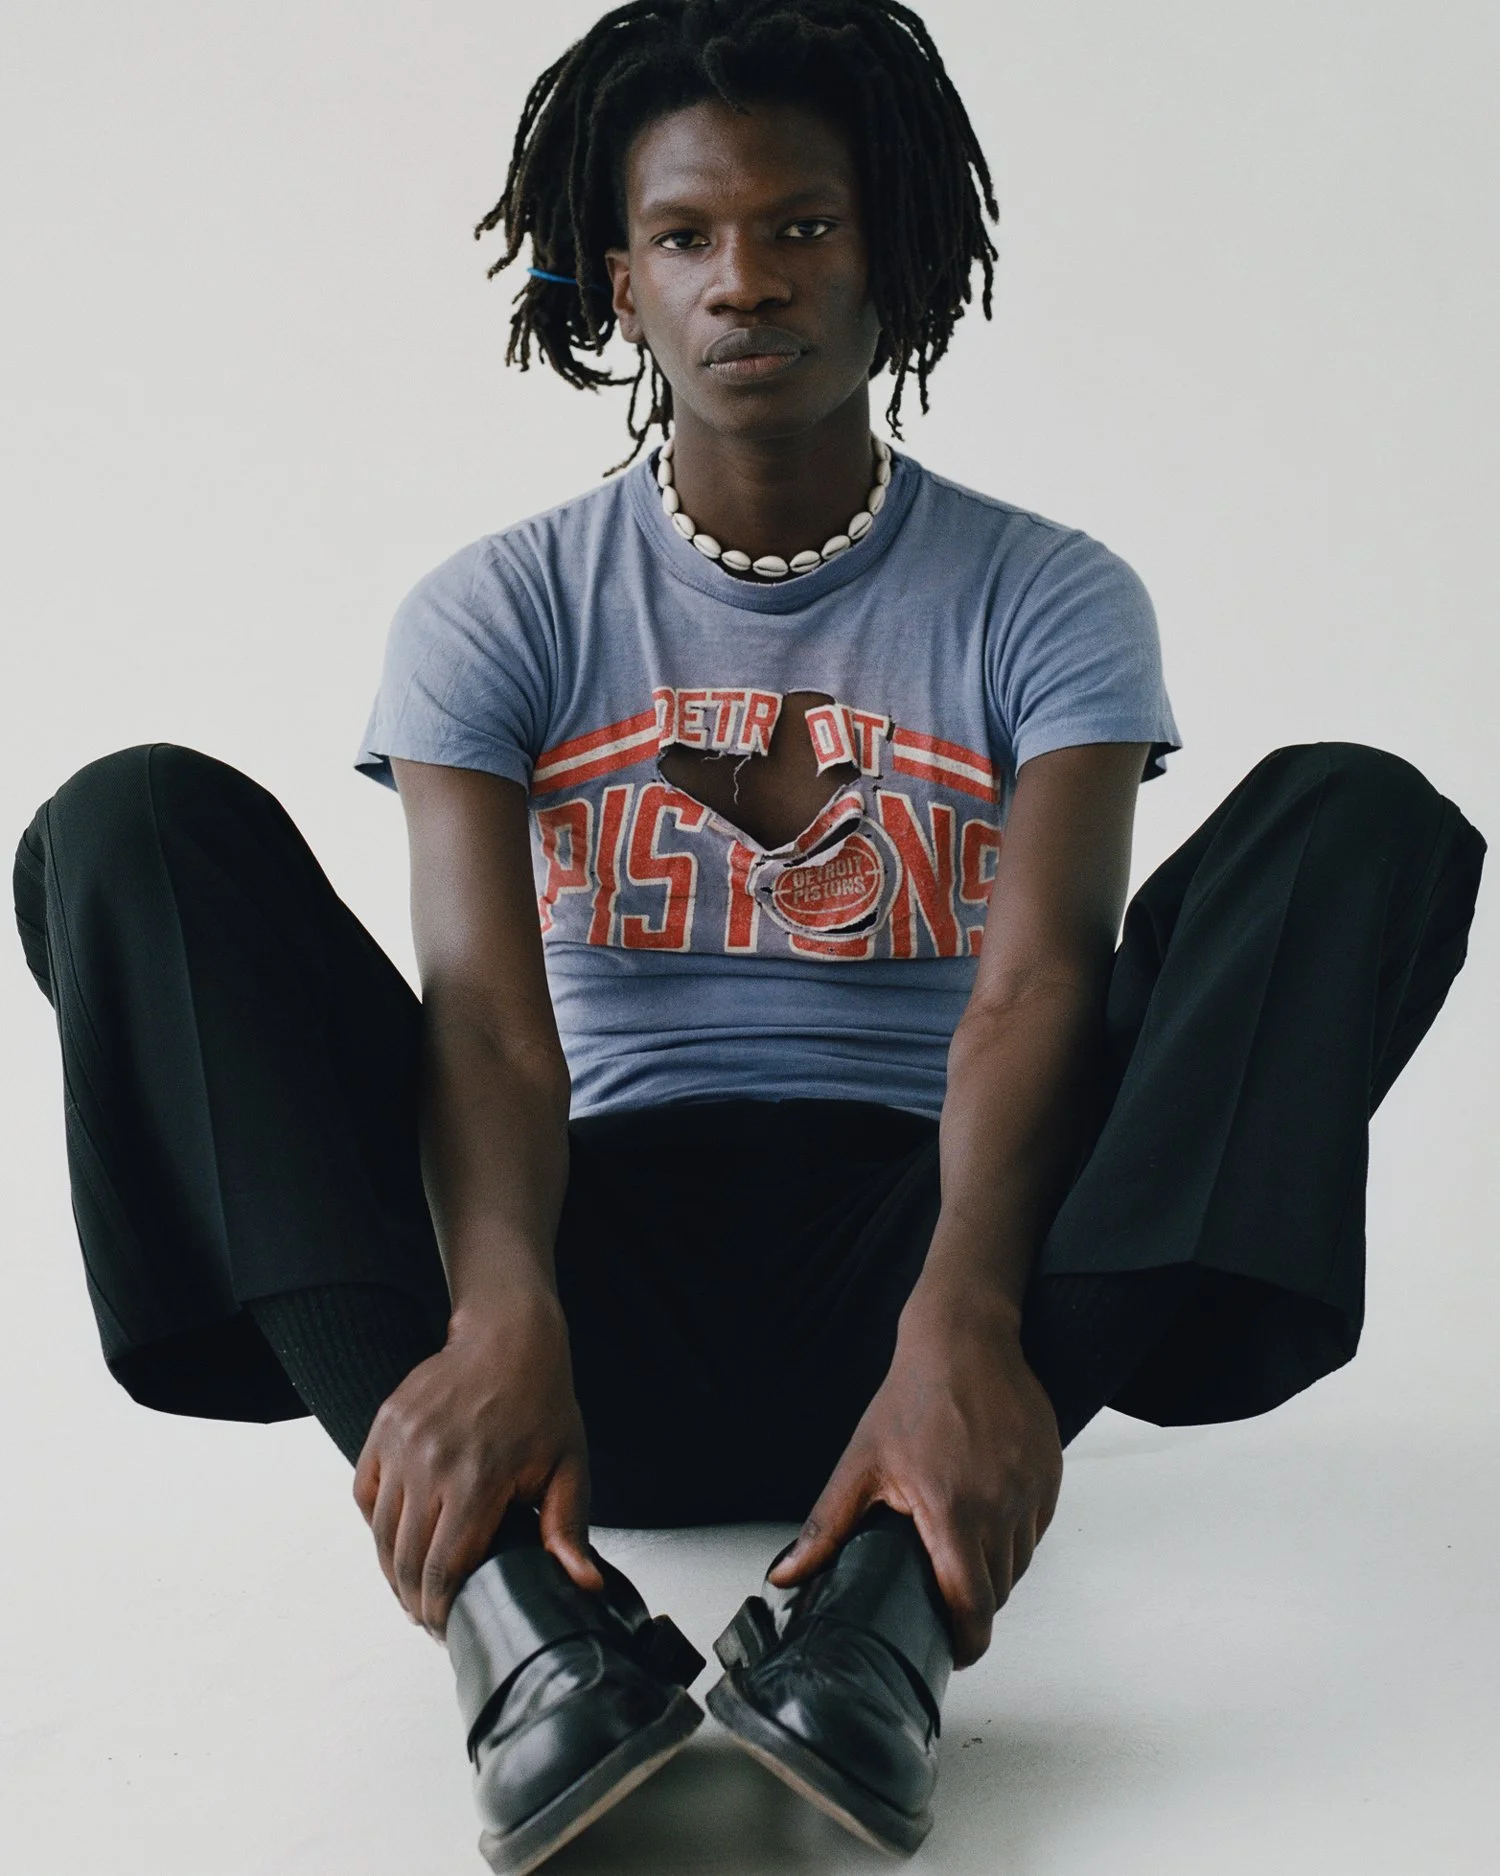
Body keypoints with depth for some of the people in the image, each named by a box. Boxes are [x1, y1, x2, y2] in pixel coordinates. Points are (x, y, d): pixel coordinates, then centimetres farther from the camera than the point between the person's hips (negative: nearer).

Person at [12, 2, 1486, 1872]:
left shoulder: (1046, 598, 5)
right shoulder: (500, 611, 6)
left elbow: (1038, 979, -12)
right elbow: (485, 1003, -11)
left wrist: (964, 1323, -33)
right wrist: (501, 1317, -33)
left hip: (902, 1241, 0)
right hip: (607, 1267, 1)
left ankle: (890, 1572, -38)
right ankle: (514, 1593, -37)